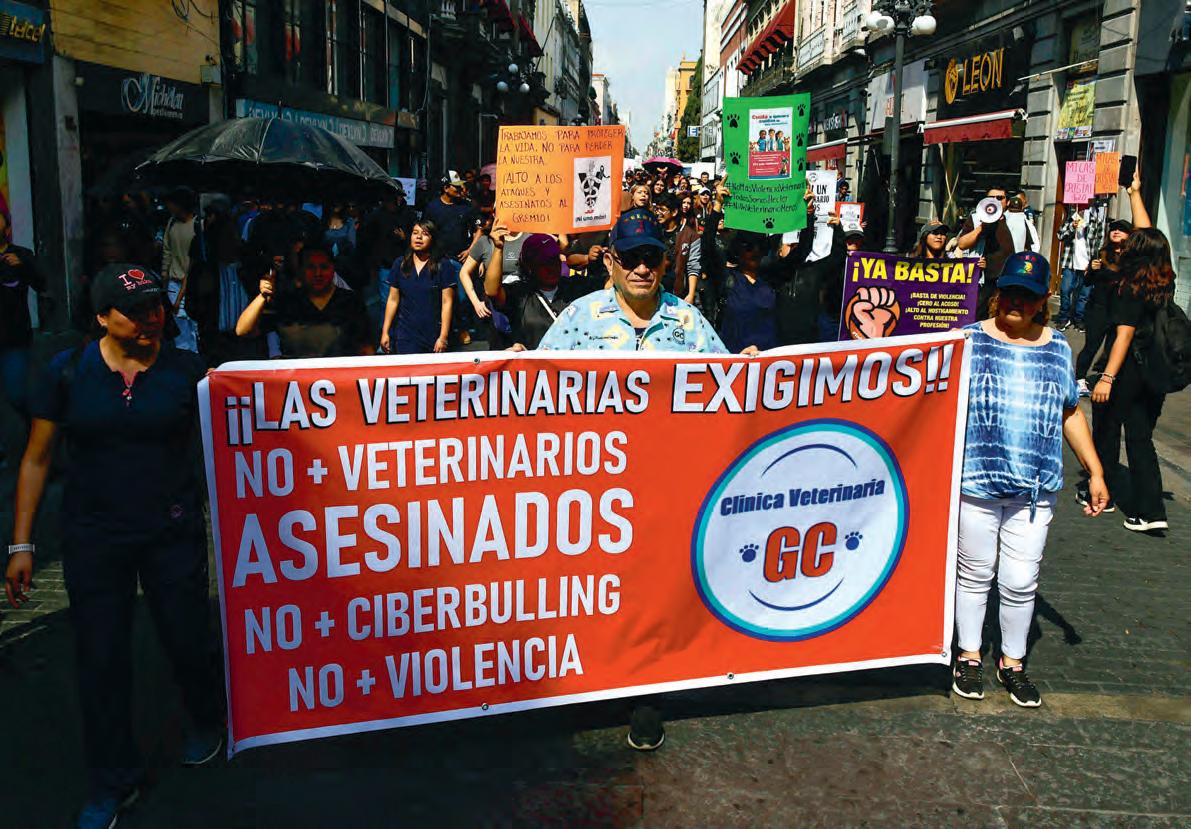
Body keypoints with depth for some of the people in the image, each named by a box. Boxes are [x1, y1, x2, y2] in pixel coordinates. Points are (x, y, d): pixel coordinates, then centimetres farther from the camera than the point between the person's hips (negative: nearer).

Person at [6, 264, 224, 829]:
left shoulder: (186, 370, -4)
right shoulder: (67, 373, -4)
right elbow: (36, 460, 1)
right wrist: (21, 544, -2)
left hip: (174, 533, 0)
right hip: (94, 538, 1)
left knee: (187, 640, 10)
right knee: (100, 659, 7)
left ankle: (205, 722, 44)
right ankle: (113, 783, 25)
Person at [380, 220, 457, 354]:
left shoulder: (444, 265, -3)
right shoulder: (399, 265, 7)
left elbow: (447, 302, -6)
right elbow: (393, 300, 10)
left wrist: (443, 337, -12)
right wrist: (385, 332, 5)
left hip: (433, 336, -2)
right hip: (405, 336, 2)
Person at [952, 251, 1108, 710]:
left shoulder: (1057, 349, 9)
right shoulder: (969, 340, -1)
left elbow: (1071, 413, 16)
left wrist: (1095, 472, 13)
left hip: (1035, 487, 2)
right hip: (975, 480, -2)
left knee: (1022, 582, 6)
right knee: (975, 573, 11)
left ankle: (1013, 662, 27)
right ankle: (969, 655, 29)